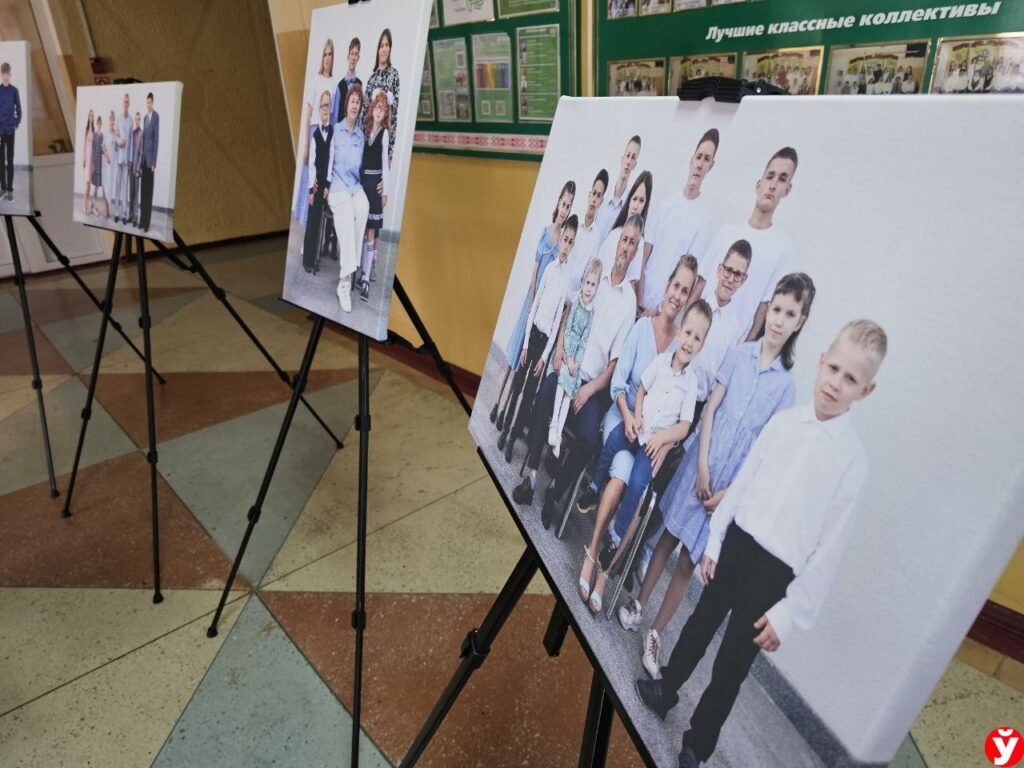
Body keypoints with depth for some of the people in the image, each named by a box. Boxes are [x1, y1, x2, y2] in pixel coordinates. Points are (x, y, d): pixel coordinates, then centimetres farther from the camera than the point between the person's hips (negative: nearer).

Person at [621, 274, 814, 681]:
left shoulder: (786, 384, -4)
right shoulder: (738, 354, -3)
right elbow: (710, 409, -3)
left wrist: (730, 491, -9)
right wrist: (702, 467, -9)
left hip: (734, 482, 0)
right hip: (700, 465, 1)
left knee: (688, 562, 7)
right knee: (668, 538, 13)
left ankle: (656, 632, 23)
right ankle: (638, 602, 34)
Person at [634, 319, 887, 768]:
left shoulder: (853, 460, -13)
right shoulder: (783, 422, -4)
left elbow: (830, 547, -10)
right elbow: (741, 484, 5)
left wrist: (790, 612, -8)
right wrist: (714, 541, 9)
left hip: (775, 573, -3)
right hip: (736, 544, 3)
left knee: (730, 668, 9)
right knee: (700, 624, 23)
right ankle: (665, 691, 48)